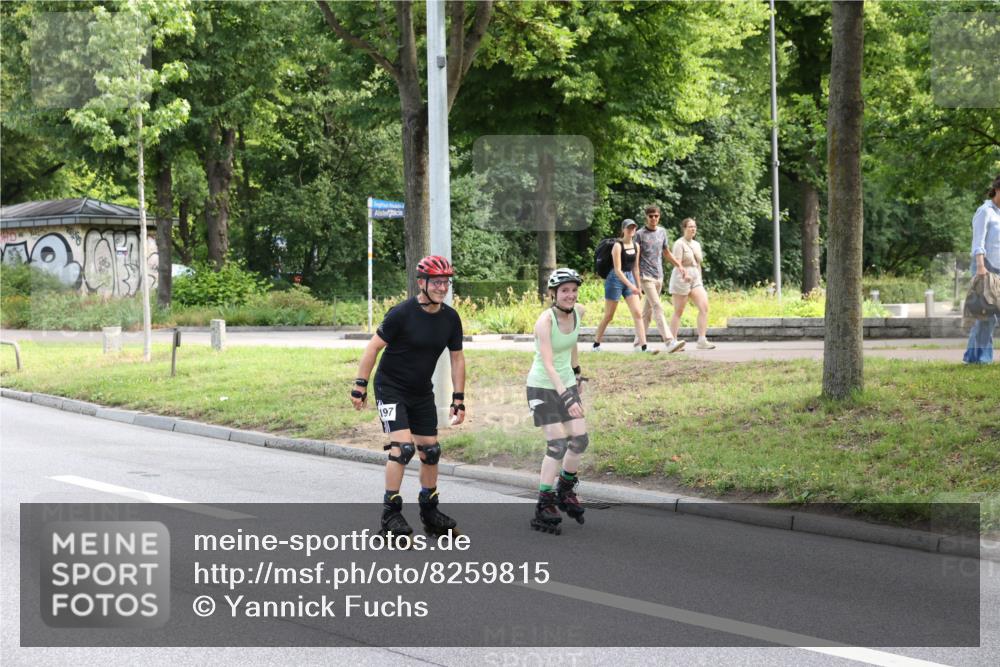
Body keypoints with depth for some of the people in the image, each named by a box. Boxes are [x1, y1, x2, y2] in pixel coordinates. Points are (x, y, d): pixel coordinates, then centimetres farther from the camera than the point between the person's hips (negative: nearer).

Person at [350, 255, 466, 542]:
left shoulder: (450, 318, -3)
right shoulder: (402, 313, -20)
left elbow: (457, 359, 7)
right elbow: (373, 347, -14)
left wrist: (458, 399, 4)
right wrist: (359, 386, -14)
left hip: (422, 393, 6)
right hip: (391, 389, -6)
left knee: (430, 450, 9)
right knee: (402, 447, -18)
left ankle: (429, 511, 25)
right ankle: (390, 514, -10)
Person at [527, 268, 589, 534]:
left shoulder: (578, 312, -4)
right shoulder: (545, 321, -24)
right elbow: (548, 364, -30)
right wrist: (566, 397, -38)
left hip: (566, 383, 6)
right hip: (543, 386, -6)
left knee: (580, 440, 1)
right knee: (558, 444, -12)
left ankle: (565, 491, 25)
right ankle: (544, 507, -5)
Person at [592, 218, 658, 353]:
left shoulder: (636, 246, 6)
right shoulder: (618, 246, -14)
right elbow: (617, 270, -19)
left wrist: (638, 287, 15)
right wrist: (630, 286, -26)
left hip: (629, 279, 6)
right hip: (616, 279, -6)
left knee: (637, 314, -6)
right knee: (608, 316, 2)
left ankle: (643, 346, -11)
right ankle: (596, 344, 17)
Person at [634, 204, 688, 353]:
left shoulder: (662, 232, 12)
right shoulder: (640, 234, -4)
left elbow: (667, 253, 23)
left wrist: (680, 266, 14)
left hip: (659, 276, 6)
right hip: (646, 277, -6)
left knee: (648, 310, 11)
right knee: (658, 308, -16)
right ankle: (669, 342, -26)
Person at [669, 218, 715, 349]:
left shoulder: (697, 244, 16)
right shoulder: (679, 244, -7)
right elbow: (677, 263, -18)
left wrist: (700, 281, 20)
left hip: (695, 280, 7)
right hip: (681, 279, -7)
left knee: (704, 307, -10)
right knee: (678, 312, -2)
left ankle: (702, 340, -11)